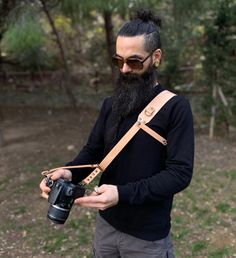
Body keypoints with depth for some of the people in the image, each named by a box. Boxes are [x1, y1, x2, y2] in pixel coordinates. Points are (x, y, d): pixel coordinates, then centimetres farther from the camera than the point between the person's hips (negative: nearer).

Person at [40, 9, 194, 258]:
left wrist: (122, 193, -28)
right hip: (106, 224, 5)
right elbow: (93, 150, 9)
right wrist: (70, 172, -13)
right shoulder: (111, 104, 3)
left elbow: (180, 173, -19)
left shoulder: (175, 107, -15)